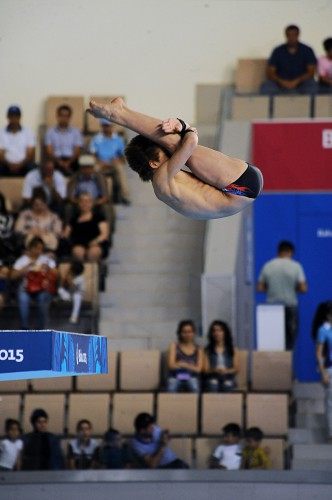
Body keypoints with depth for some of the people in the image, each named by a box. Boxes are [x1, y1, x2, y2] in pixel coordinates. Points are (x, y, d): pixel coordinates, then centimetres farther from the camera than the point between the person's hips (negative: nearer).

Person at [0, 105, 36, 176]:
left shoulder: (28, 132, 7)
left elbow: (30, 155, 0)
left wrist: (20, 164, -18)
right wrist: (9, 164, -21)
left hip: (23, 165, 1)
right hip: (7, 166, 0)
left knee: (31, 167, -32)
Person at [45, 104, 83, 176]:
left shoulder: (76, 132, 15)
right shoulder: (50, 132, 15)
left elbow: (77, 152, 6)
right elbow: (49, 152, 5)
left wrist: (68, 162, -15)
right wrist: (59, 161, -15)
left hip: (71, 161, 0)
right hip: (56, 161, 0)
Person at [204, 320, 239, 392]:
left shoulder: (233, 350, 15)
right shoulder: (207, 351, 12)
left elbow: (236, 369, 7)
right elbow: (206, 369, 5)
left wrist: (226, 371, -15)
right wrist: (214, 370, -19)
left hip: (228, 377, 1)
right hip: (212, 377, -1)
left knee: (227, 385, -36)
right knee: (213, 385, -37)